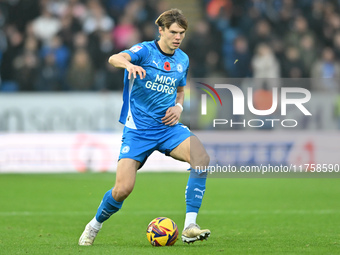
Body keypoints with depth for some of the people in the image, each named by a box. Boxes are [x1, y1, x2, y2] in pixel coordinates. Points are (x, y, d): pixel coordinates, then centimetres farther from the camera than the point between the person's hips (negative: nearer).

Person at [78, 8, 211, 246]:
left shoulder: (183, 60, 9)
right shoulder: (145, 51, -8)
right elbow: (114, 58, -28)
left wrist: (178, 107, 4)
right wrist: (129, 64, -52)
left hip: (168, 127, 4)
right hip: (138, 129, -4)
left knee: (202, 157, -25)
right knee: (123, 188, -13)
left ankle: (190, 226, -22)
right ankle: (94, 226, 19)